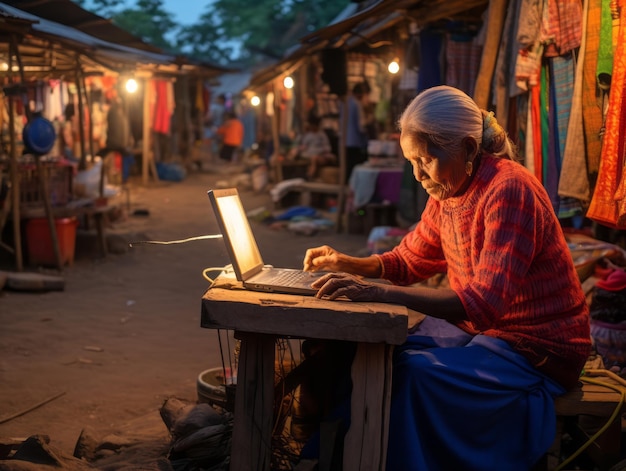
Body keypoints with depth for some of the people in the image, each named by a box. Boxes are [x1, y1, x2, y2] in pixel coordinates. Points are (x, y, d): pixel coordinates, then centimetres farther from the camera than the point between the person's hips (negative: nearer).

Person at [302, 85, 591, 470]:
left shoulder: (509, 190, -23)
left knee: (415, 372, -26)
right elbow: (409, 260, 14)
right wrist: (346, 264, -5)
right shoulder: (448, 190, 3)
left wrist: (376, 292, -36)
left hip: (536, 350, -8)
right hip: (478, 329, 8)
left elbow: (484, 303, -31)